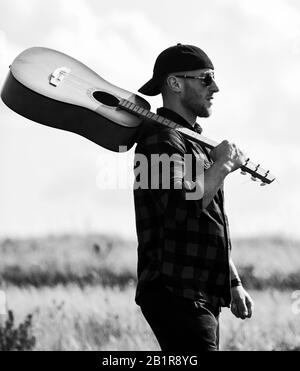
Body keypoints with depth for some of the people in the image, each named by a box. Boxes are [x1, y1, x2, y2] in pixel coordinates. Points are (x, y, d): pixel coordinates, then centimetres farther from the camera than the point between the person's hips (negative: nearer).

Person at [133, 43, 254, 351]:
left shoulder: (194, 142, 23)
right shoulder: (161, 139, -11)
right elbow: (183, 206, -28)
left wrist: (234, 284, 27)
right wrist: (222, 165, -14)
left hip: (203, 297, 10)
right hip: (175, 294, -10)